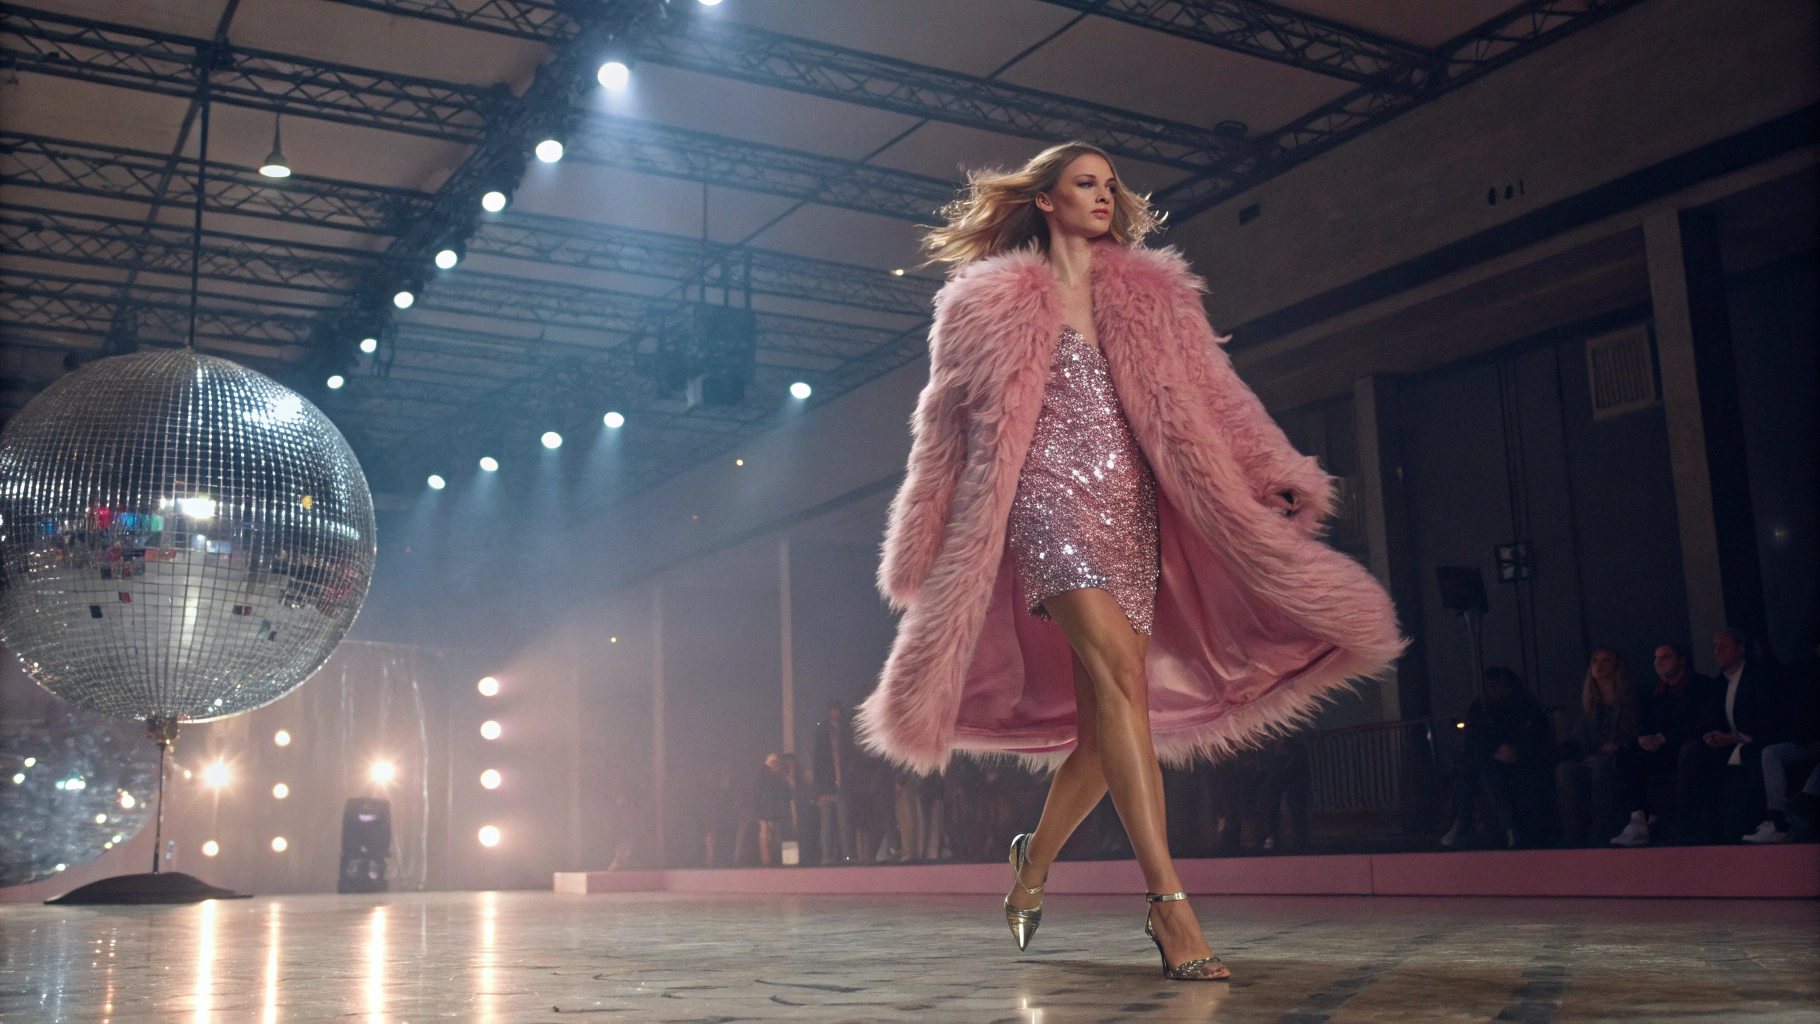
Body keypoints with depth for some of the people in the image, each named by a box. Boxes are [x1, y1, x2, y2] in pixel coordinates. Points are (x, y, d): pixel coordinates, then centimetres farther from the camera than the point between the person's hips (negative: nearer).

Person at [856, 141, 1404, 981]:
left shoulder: (1152, 296, 19)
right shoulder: (995, 305, 9)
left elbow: (1209, 398, 14)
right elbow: (949, 427, 11)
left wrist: (1275, 478, 2)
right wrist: (923, 548, 9)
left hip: (1131, 504, 4)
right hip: (1048, 497, -4)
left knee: (1107, 718, 0)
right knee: (1119, 675, -23)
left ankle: (1036, 858, 25)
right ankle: (1167, 902, -26)